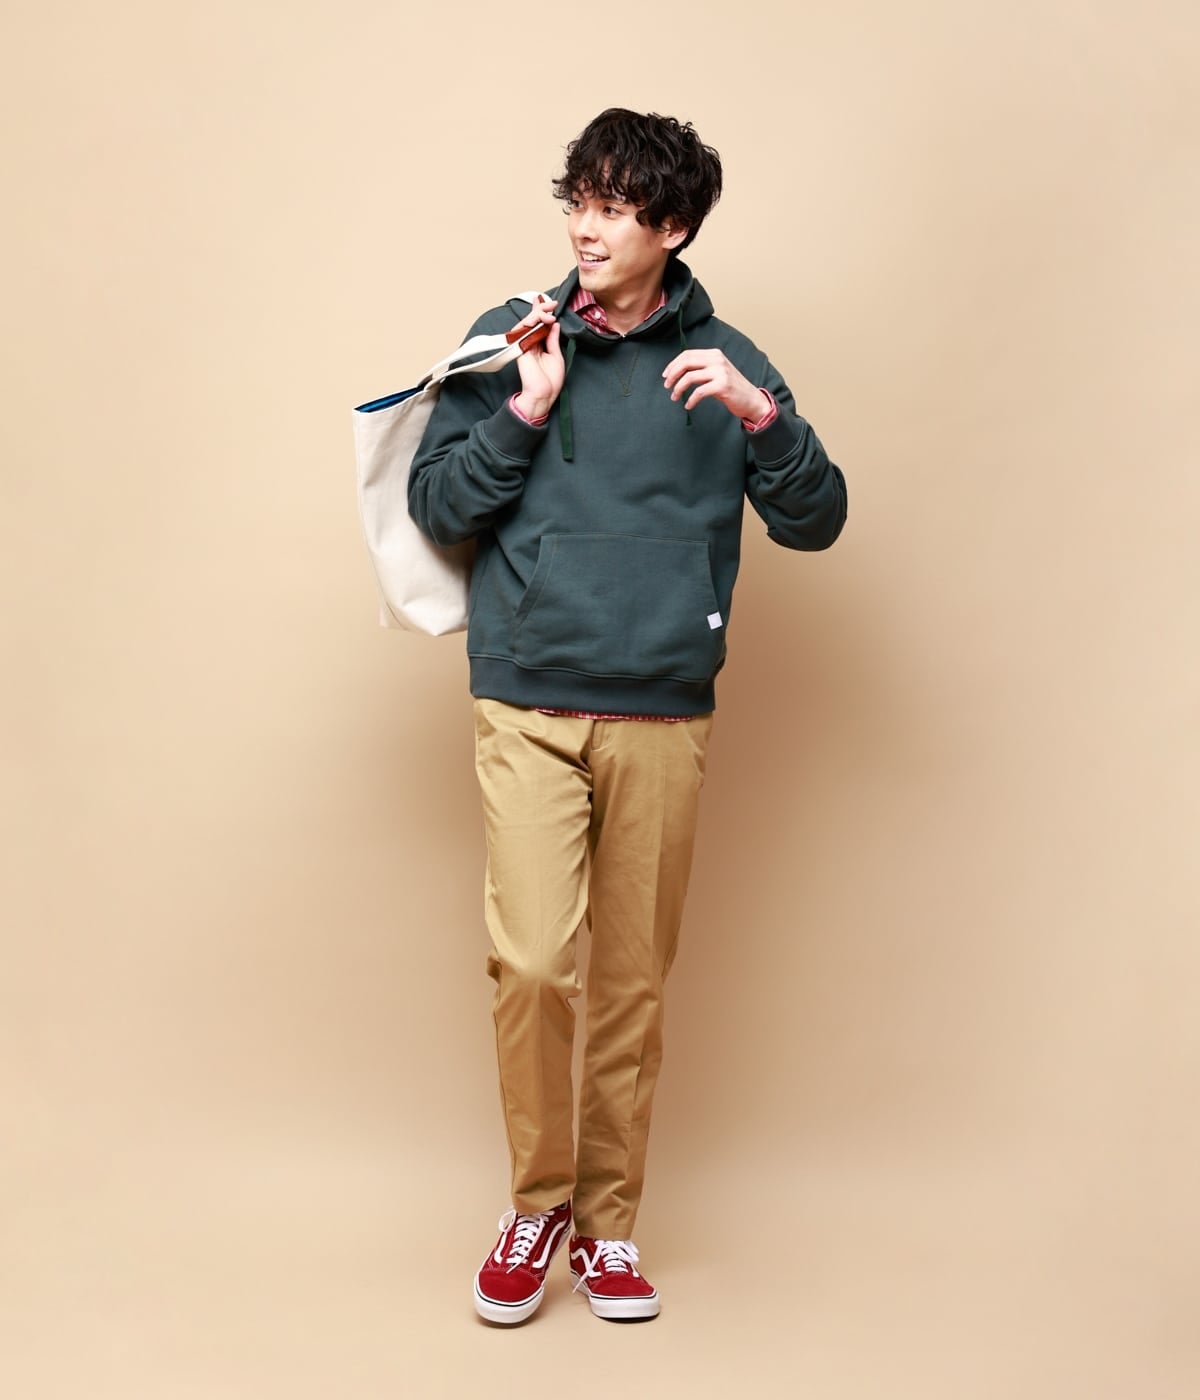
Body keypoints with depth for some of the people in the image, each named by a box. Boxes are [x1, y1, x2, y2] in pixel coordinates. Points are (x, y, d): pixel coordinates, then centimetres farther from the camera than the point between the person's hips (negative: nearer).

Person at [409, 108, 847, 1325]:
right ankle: (539, 1199, 14)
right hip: (528, 704, -1)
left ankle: (608, 1220, 23)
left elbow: (816, 525, 3)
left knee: (634, 980, 6)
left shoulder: (723, 363, 7)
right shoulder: (511, 340, 6)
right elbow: (434, 505, 3)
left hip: (664, 714, 1)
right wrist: (527, 410, -9)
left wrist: (761, 416, -13)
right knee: (530, 963, -10)